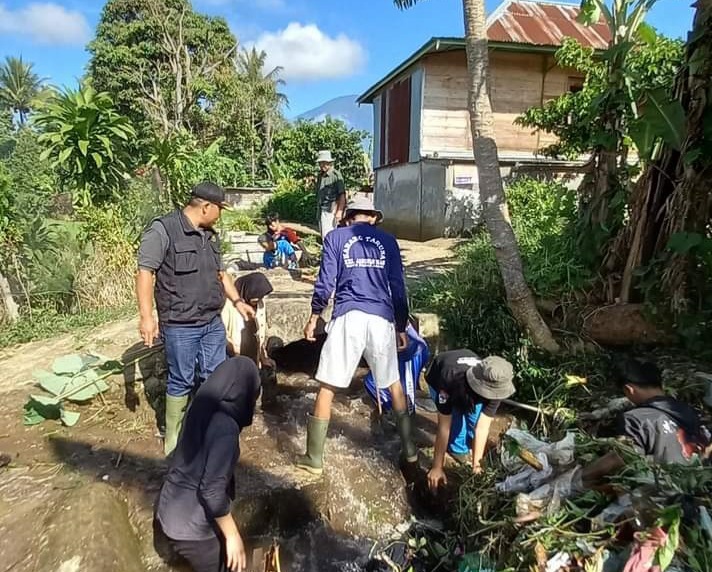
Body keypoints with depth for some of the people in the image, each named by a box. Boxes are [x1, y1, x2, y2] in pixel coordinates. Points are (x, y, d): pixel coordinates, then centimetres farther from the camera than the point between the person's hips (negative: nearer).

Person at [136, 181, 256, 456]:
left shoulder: (210, 236, 13)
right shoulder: (163, 230, -12)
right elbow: (145, 273, -15)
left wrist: (237, 301, 18)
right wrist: (147, 316, -20)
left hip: (213, 323, 7)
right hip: (180, 326, -7)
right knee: (181, 382, 5)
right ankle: (173, 440, 24)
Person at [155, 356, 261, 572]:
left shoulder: (204, 407, -2)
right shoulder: (225, 427, -29)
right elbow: (212, 491, -26)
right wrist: (233, 535, -14)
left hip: (172, 508, 8)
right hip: (190, 522, -8)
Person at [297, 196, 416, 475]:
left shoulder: (335, 237, 9)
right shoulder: (387, 240, 14)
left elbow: (326, 282, 2)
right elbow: (398, 287, 12)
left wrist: (314, 317, 13)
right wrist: (401, 327, 19)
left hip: (348, 317, -2)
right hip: (382, 319, 3)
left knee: (327, 387, 6)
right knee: (393, 384, 19)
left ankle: (314, 458, 12)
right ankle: (409, 448, 28)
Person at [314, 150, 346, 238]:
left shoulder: (336, 175, -9)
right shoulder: (320, 175, 14)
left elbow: (342, 195, -13)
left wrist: (339, 211, -18)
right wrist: (318, 210, 16)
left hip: (331, 210, -8)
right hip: (321, 210, 8)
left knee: (327, 235, -13)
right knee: (323, 235, 14)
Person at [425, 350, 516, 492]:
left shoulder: (494, 386, -35)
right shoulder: (449, 380, -46)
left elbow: (482, 427, -31)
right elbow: (444, 427, -39)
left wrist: (476, 466, -32)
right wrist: (437, 468, -34)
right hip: (437, 378, -3)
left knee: (475, 417, -13)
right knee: (456, 416, -23)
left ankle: (469, 443, 17)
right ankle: (458, 448, 4)